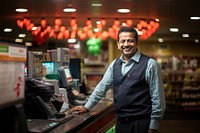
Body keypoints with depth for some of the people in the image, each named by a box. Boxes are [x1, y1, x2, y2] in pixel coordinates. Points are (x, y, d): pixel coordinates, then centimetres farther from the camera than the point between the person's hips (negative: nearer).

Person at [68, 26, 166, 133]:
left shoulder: (149, 64, -8)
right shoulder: (115, 64, 8)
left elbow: (157, 97, -9)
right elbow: (102, 87, 15)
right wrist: (86, 107, 12)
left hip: (141, 123, -5)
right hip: (120, 122, 5)